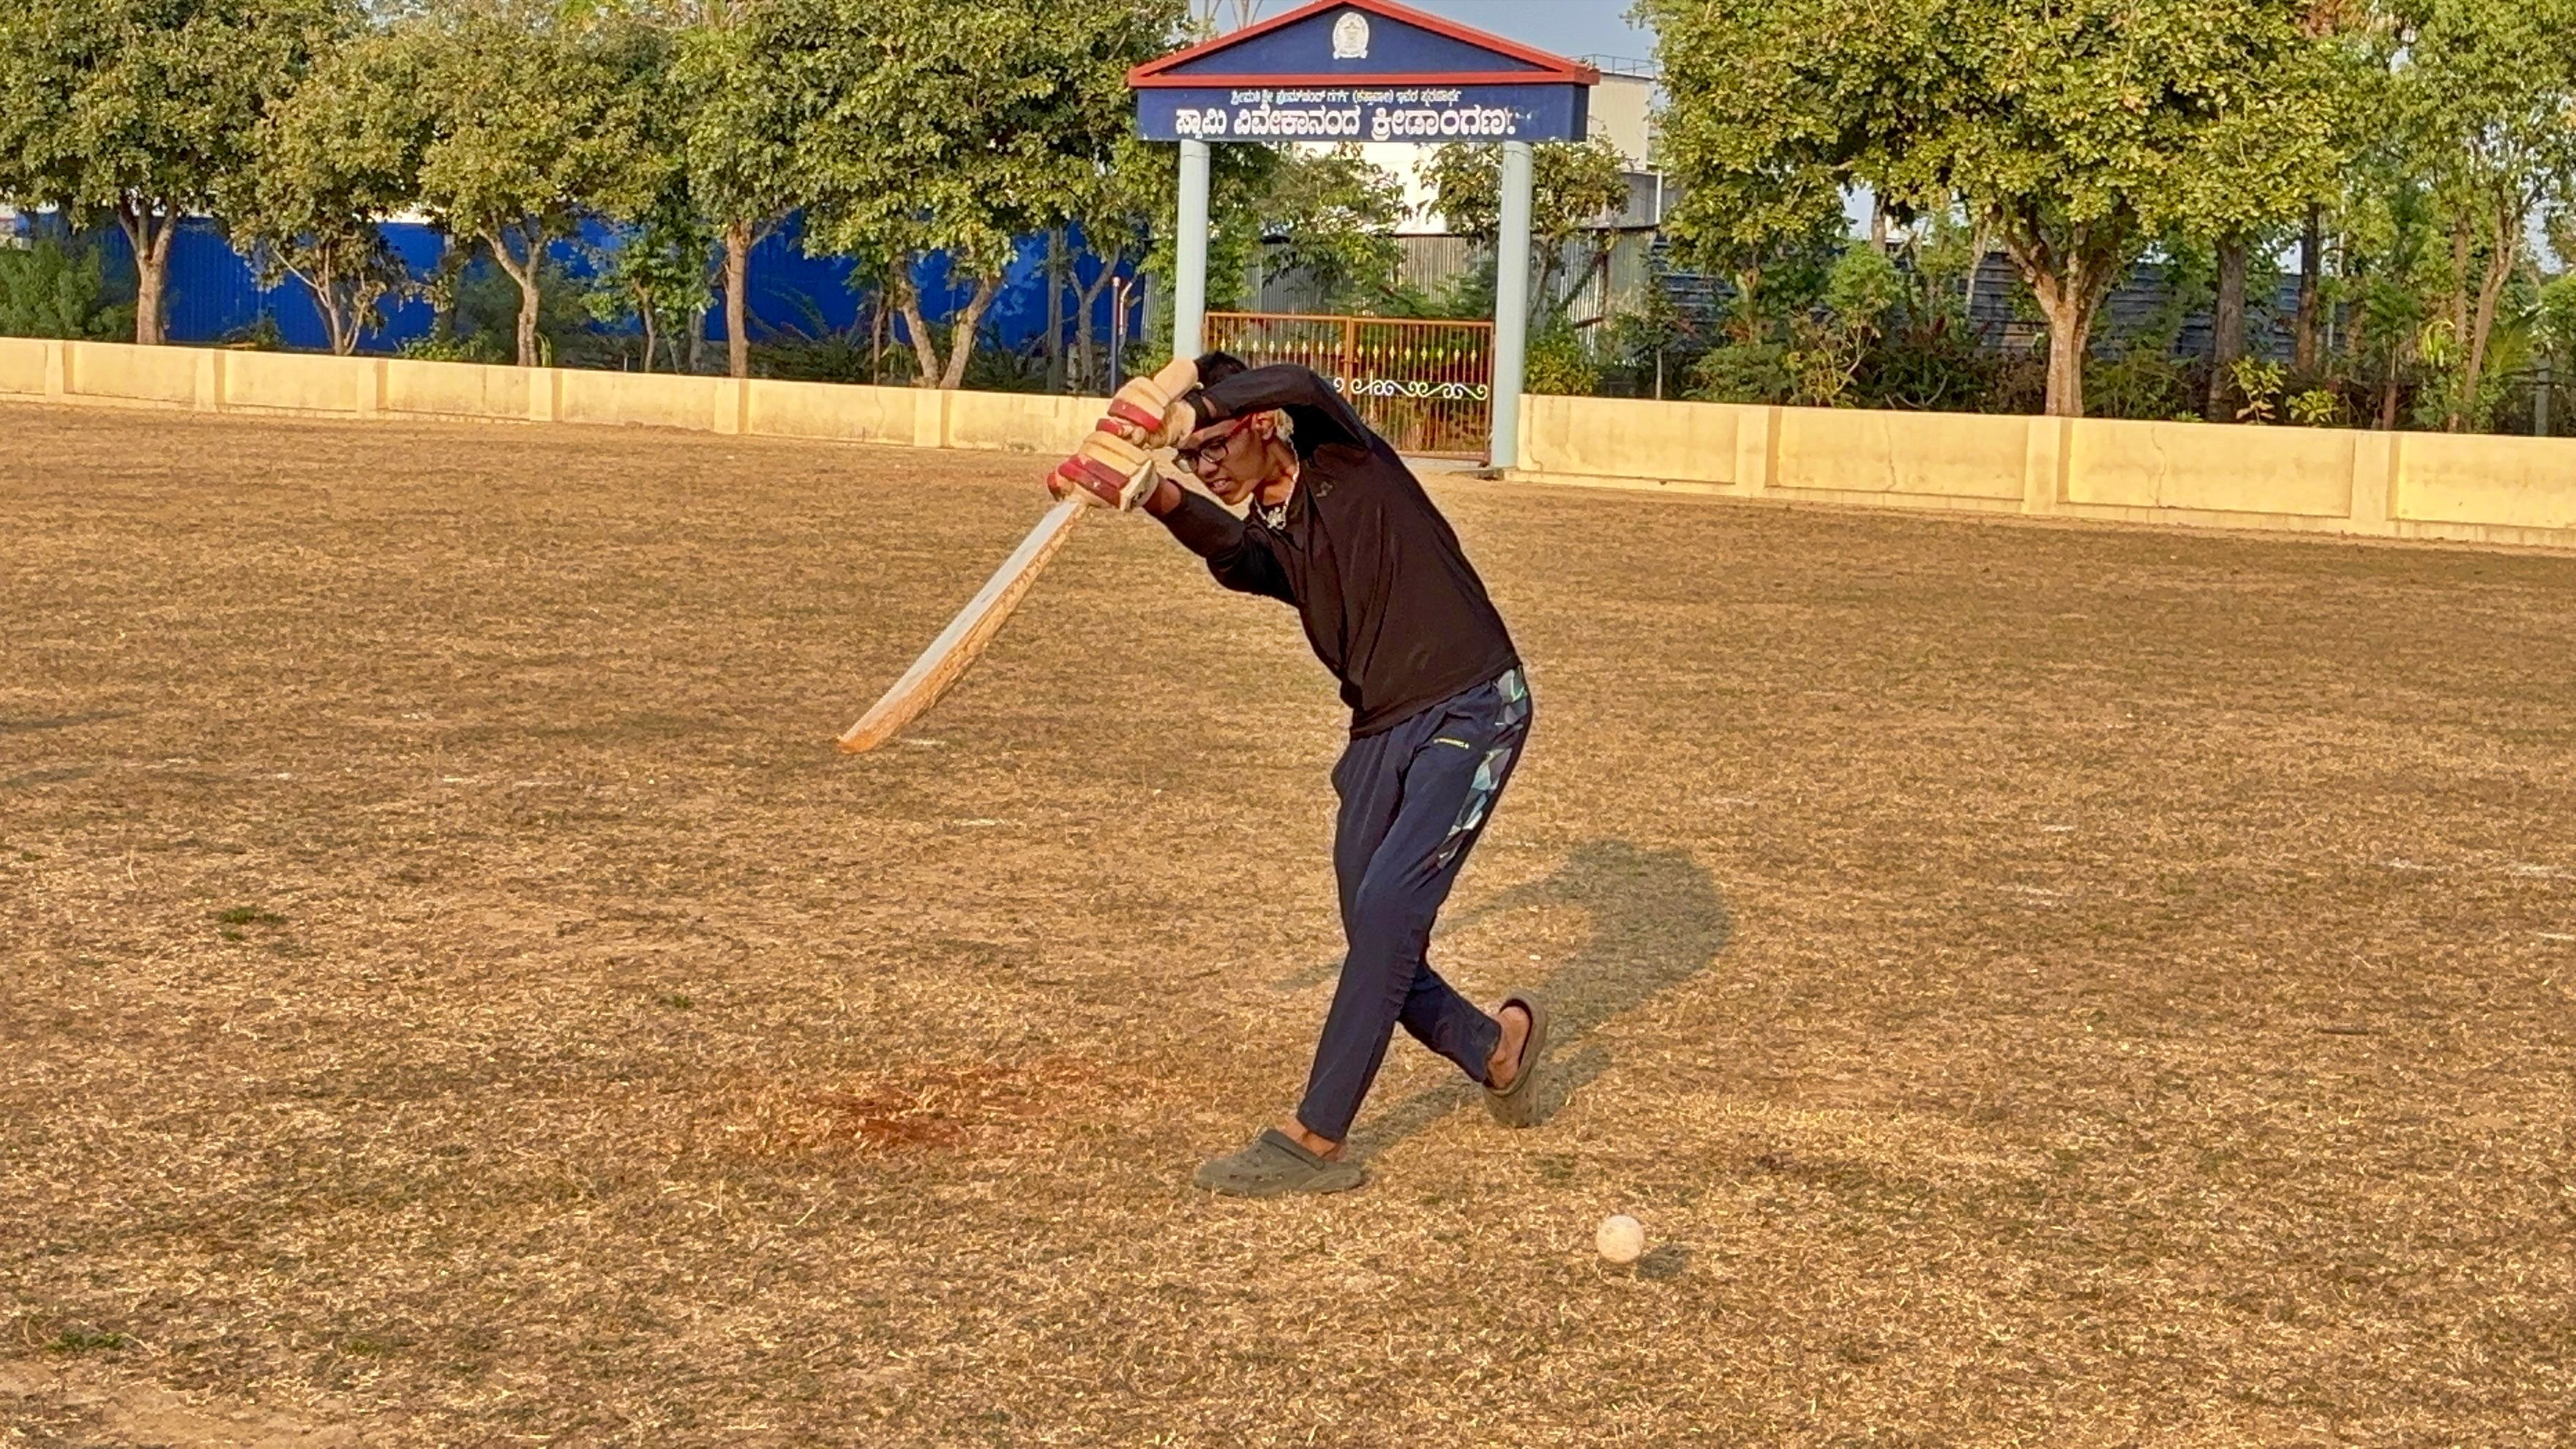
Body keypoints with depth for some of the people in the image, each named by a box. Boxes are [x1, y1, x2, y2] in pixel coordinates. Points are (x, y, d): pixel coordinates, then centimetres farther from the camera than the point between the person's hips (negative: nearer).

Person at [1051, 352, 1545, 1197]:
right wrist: (1163, 502, -36)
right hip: (1381, 734, 8)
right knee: (1378, 943, 7)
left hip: (1470, 711, -8)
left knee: (1386, 909, -18)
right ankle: (1498, 1045, 35)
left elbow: (1304, 387, -29)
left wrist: (1191, 408, -39)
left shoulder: (1344, 462, -6)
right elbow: (1233, 556, -18)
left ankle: (1316, 1139, -16)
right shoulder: (1263, 538, 8)